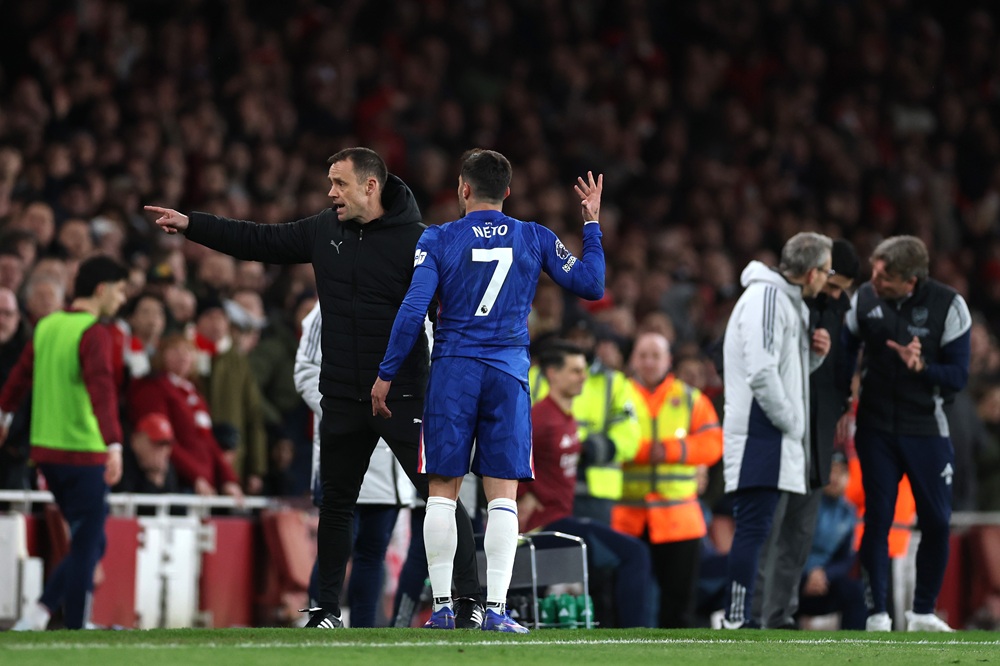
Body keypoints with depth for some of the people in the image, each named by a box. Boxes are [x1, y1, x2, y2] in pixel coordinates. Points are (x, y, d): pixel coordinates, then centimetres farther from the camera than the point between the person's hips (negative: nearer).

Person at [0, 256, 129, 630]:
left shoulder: (48, 326, 10)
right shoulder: (94, 333, -13)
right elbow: (102, 391, -26)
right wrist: (114, 445, -34)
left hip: (45, 448, 8)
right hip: (83, 453, -8)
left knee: (87, 544, 16)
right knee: (87, 548, -1)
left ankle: (40, 611, 6)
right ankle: (75, 630, -2)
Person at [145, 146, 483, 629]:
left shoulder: (416, 241, -10)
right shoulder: (324, 231, 7)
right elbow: (259, 241, 15)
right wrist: (190, 225, 11)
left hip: (404, 396, -6)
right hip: (343, 401, 6)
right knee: (335, 502, 11)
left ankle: (470, 602, -1)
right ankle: (327, 608, 21)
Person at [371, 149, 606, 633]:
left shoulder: (438, 239, -1)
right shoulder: (535, 239, 4)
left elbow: (413, 311, -6)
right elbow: (591, 286, 7)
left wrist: (386, 375, 0)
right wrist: (592, 225, 17)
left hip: (452, 373, -1)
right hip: (508, 375, 1)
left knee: (443, 492, 6)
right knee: (502, 496, 0)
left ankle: (442, 606, 4)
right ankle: (495, 608, -7)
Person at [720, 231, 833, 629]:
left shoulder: (790, 301, 20)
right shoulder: (766, 297, -13)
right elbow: (761, 372, -21)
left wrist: (814, 354, 7)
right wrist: (789, 421, -14)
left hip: (776, 435, 10)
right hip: (760, 431, -10)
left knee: (755, 528, 11)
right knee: (753, 528, -12)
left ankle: (742, 617, 15)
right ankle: (736, 621, -13)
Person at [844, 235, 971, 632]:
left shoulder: (947, 305, -11)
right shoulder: (864, 298, -7)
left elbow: (958, 376, -10)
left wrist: (921, 366, -27)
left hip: (926, 429, 0)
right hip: (876, 429, 0)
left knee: (936, 522, 1)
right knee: (877, 520, -2)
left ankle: (923, 613, 15)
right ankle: (877, 614, 5)